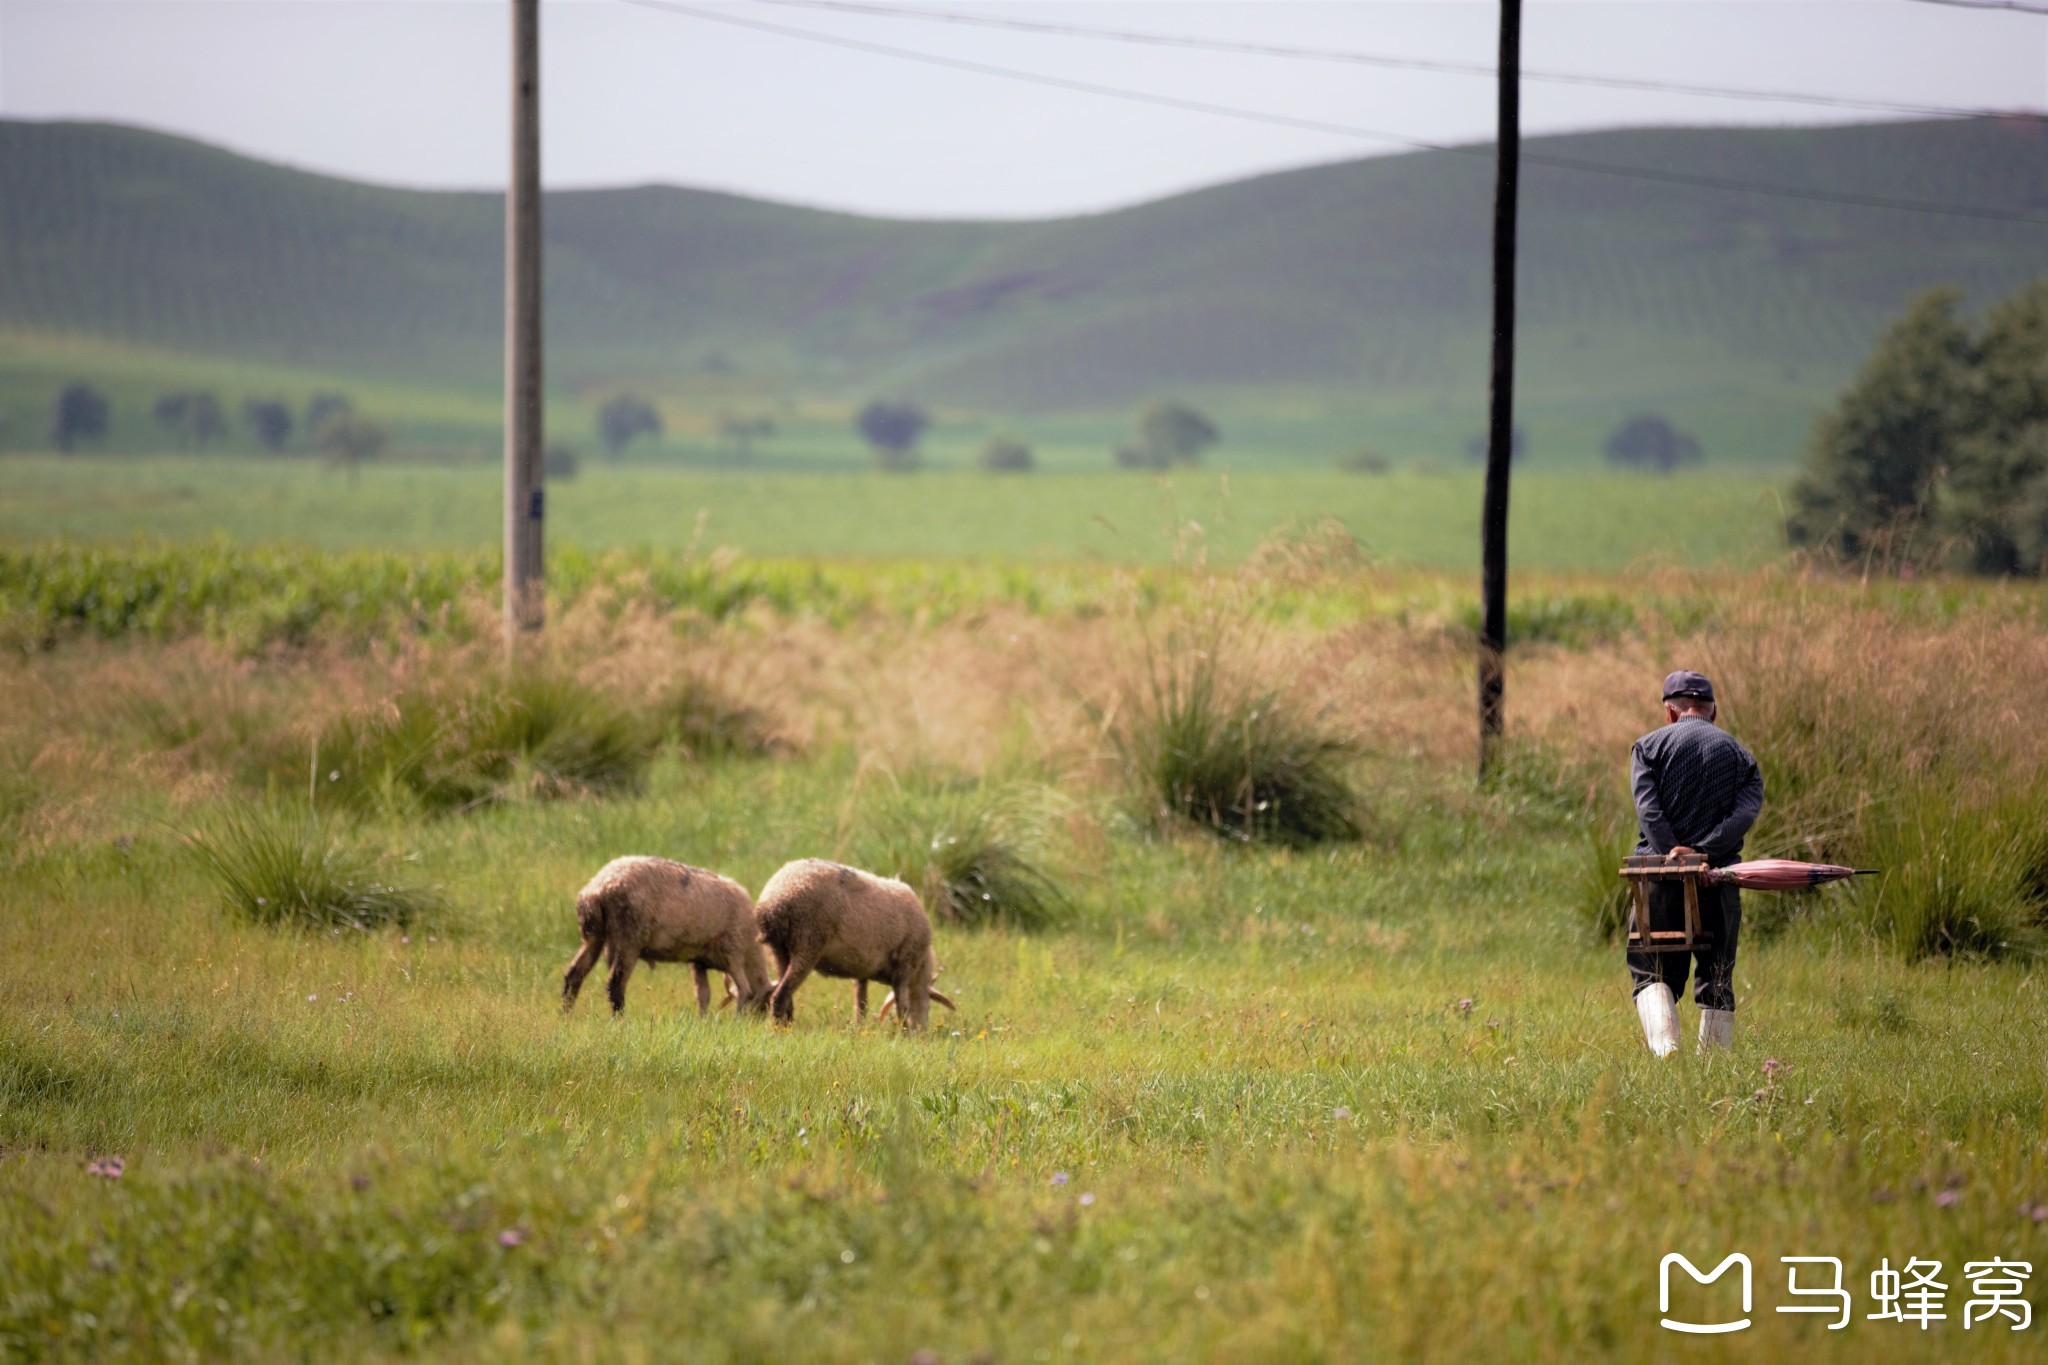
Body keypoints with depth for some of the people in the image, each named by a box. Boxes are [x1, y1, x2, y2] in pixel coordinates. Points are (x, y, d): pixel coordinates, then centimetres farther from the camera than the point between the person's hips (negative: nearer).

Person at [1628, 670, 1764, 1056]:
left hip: (1661, 879, -1)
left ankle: (1664, 1045, -18)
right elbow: (1744, 814, -4)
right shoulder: (1741, 756, 12)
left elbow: (1649, 810, -8)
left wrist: (1673, 855, -16)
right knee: (1717, 983, 11)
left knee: (1651, 972, 6)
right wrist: (1702, 852, -14)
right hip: (1719, 880, 1)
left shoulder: (1649, 746, 7)